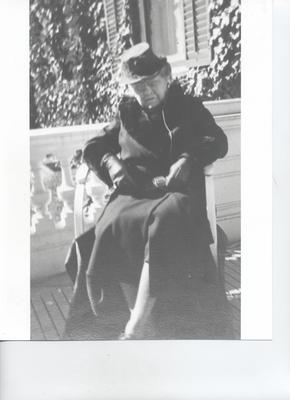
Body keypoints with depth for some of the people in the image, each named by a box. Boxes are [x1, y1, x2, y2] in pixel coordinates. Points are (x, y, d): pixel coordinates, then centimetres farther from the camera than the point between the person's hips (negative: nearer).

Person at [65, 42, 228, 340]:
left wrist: (188, 158, -12)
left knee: (166, 218, -39)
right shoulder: (127, 114, 25)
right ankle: (141, 319, -27)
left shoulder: (190, 108, 20)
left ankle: (136, 326, -36)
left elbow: (218, 142, 8)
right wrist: (110, 161, 3)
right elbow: (93, 147, 26)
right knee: (117, 223, -35)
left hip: (178, 191, -2)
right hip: (134, 191, 2)